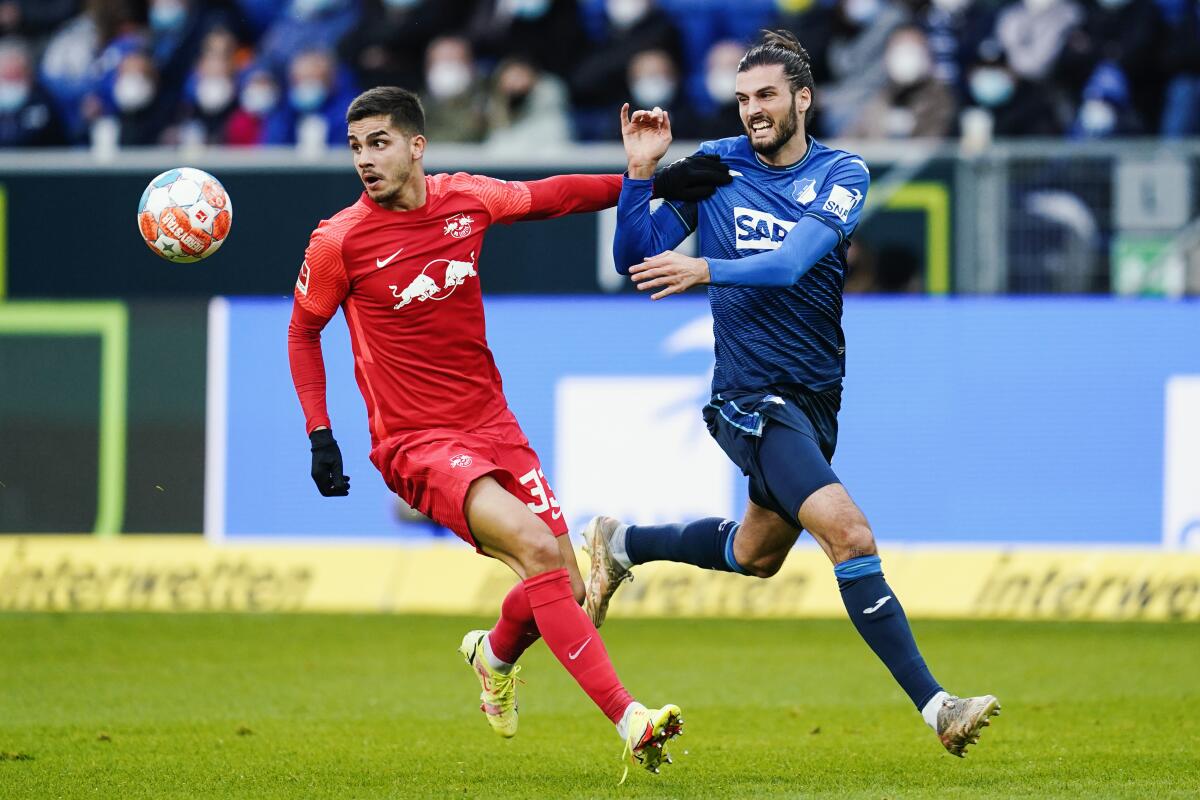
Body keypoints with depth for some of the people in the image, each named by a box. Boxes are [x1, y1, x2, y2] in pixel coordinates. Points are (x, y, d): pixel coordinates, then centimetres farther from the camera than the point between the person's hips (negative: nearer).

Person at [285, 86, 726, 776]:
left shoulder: (466, 199, -1)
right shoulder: (339, 242, -10)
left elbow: (552, 196, 17)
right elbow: (304, 331, 6)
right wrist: (320, 434, -1)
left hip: (492, 424, 5)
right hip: (417, 445, -5)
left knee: (566, 590, 1)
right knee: (537, 546, -27)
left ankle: (495, 655, 37)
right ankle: (629, 720, -29)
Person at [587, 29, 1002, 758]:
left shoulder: (843, 175, -2)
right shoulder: (715, 166, -2)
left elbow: (793, 261, -19)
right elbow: (635, 258, -2)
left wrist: (707, 270, -34)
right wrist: (641, 171, -15)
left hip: (816, 395, 5)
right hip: (751, 393, -5)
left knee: (757, 554, 24)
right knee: (851, 537, -21)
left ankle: (621, 544, 47)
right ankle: (933, 704, -20)